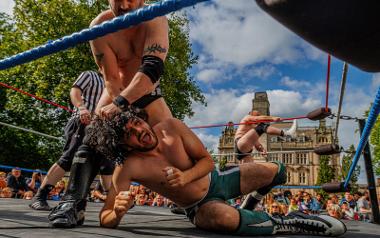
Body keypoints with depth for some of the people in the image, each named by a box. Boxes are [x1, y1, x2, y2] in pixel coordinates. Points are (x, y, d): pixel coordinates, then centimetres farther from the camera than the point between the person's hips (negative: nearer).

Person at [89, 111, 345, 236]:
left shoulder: (171, 127, -17)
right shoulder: (128, 169, -24)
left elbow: (207, 160, -10)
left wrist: (185, 177, -29)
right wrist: (118, 213, -44)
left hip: (217, 180, 5)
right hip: (200, 208, -4)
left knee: (274, 171, -2)